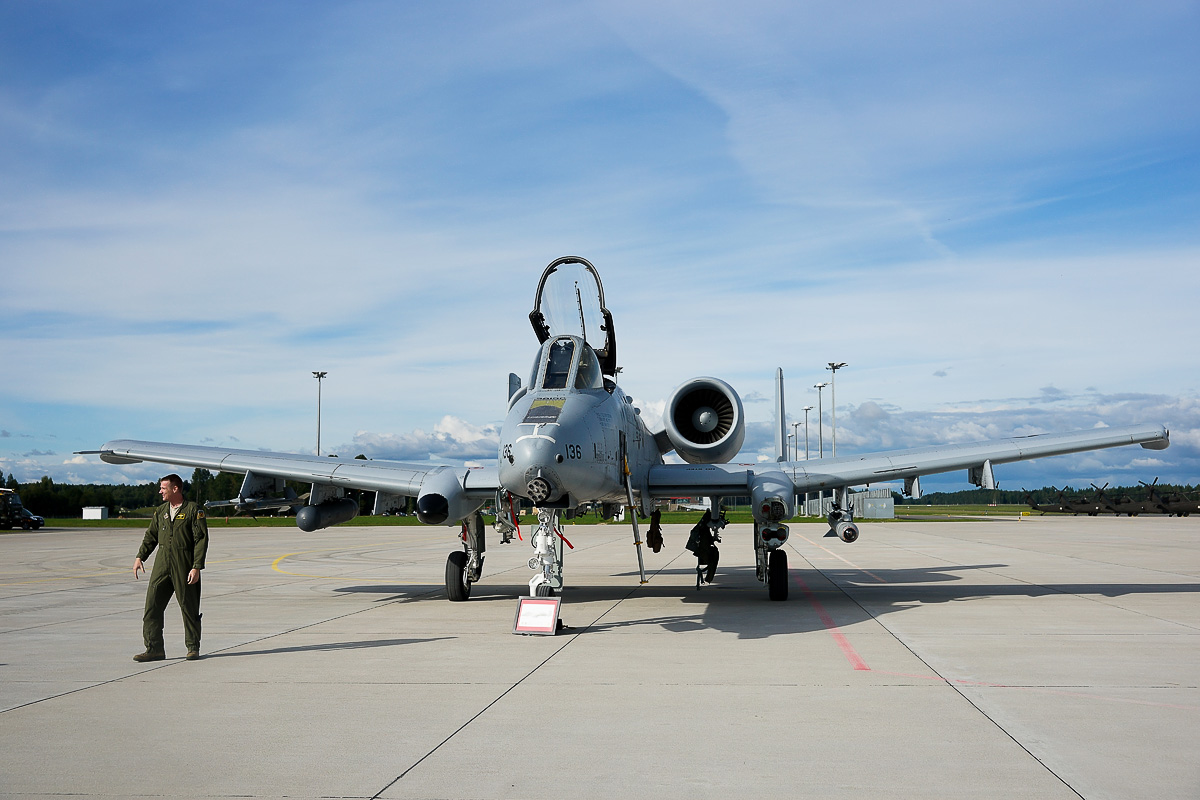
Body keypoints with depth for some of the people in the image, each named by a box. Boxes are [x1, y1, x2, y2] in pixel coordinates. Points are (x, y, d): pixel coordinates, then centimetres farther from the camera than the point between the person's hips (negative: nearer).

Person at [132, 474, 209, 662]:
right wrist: (140, 557, 7)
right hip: (162, 565, 5)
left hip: (185, 567, -5)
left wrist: (196, 568, -14)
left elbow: (201, 540, -8)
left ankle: (193, 648, 15)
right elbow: (151, 536, 21)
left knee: (189, 607, 2)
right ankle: (154, 648, 2)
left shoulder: (194, 510, -5)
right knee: (152, 605, -3)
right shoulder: (160, 512, 13)